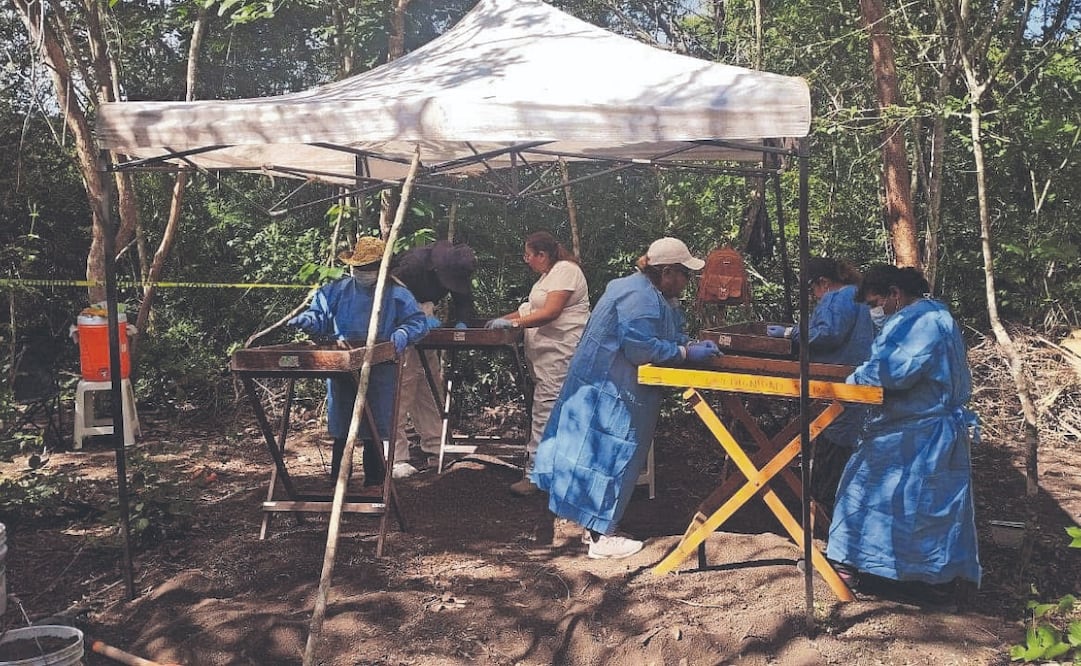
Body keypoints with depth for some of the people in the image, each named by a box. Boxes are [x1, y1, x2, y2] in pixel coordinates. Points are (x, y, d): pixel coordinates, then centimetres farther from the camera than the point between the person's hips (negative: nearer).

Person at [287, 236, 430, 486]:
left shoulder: (396, 294, 0)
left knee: (374, 431, 5)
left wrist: (403, 333, -23)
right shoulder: (337, 290, 7)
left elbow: (418, 321, -2)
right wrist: (308, 320, -11)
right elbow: (320, 315, 11)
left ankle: (374, 482, 18)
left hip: (380, 370, -2)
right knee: (340, 430, 9)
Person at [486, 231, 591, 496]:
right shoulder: (549, 274, 22)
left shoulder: (565, 270, -10)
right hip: (547, 352, 11)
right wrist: (502, 319, 18)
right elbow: (532, 308, 28)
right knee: (555, 412, 10)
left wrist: (513, 323, -19)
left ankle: (534, 474, -12)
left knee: (545, 411, -12)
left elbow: (550, 312, -20)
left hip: (560, 352, -11)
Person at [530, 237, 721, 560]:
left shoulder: (653, 295, 14)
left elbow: (672, 335, 17)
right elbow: (640, 348, -27)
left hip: (604, 385, 11)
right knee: (607, 457, -4)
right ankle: (601, 538, 4)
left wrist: (694, 345, -2)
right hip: (609, 391, -11)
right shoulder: (640, 297, -21)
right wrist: (686, 353, -20)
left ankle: (596, 525, 26)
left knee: (605, 456, 16)